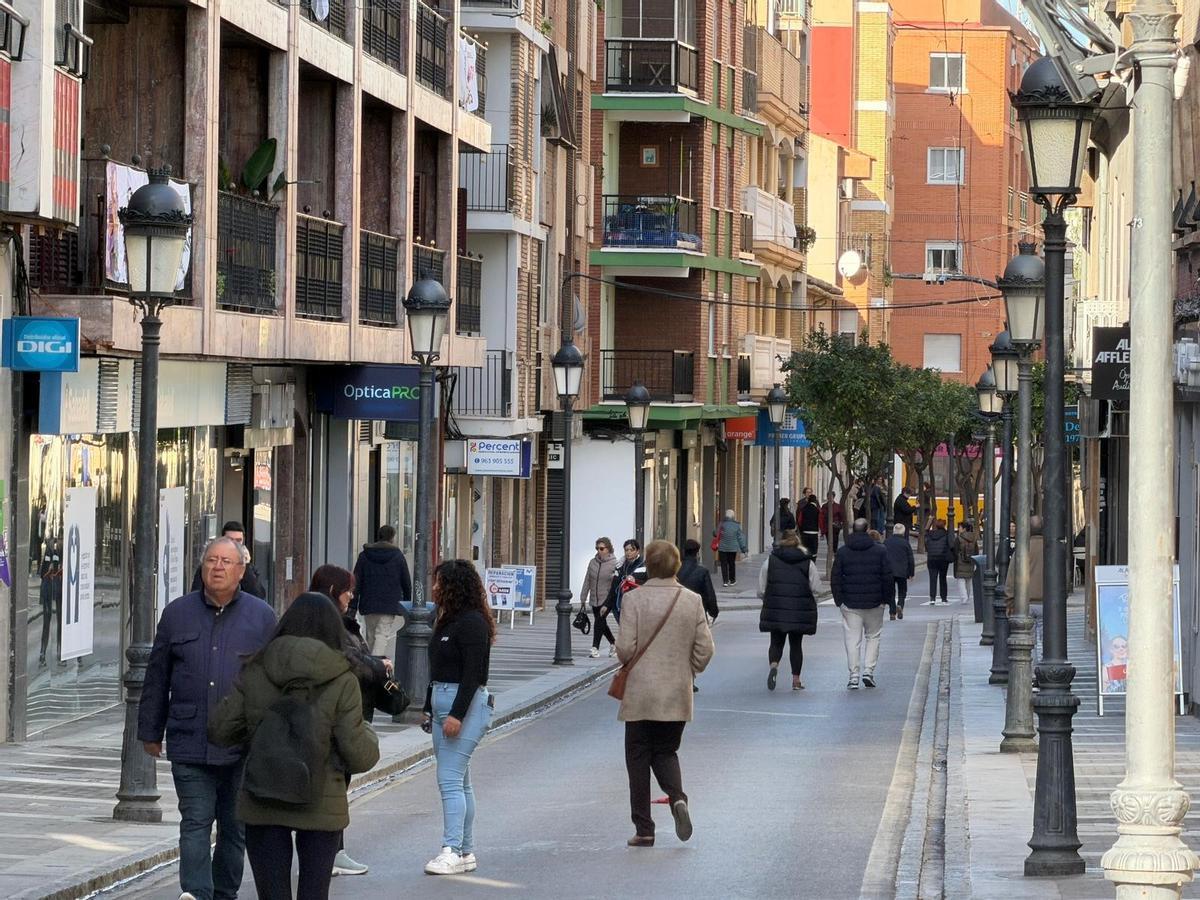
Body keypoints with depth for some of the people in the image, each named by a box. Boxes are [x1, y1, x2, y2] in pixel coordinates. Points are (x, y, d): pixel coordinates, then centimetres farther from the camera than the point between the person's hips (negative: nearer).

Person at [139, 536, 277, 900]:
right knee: (195, 823, -8)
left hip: (243, 747, 0)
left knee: (234, 827, 10)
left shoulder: (262, 617, 4)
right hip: (189, 744, 0)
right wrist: (150, 732, 12)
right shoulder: (177, 614, 6)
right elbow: (156, 678, 12)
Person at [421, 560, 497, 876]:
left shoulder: (472, 623, -13)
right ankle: (466, 852, 15)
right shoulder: (447, 620, 16)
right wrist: (428, 709, 21)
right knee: (459, 781, 11)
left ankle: (452, 851, -15)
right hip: (442, 702, 10)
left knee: (450, 779, -14)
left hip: (466, 704, -10)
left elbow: (473, 673, -19)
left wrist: (457, 714, -22)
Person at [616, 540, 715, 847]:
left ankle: (644, 830, 6)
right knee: (666, 752, 18)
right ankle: (677, 797, -11)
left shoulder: (635, 599, -11)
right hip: (677, 695, 3)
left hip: (641, 694, -3)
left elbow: (625, 647, -13)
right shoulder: (692, 601, -2)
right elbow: (705, 648, -1)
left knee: (638, 758, 7)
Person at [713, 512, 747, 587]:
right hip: (733, 548, 1)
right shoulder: (736, 525, -4)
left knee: (724, 564, 2)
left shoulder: (722, 524, -7)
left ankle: (725, 581, -6)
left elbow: (716, 534, -1)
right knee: (732, 563, 15)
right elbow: (740, 537, 0)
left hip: (722, 548, -1)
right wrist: (743, 547, 7)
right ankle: (732, 580, 23)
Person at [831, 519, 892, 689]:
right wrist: (886, 599, 9)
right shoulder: (880, 551, -1)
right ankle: (869, 670, 4)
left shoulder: (842, 552, 0)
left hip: (850, 603, 0)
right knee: (873, 636, 14)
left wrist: (839, 600, 7)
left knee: (852, 639, 2)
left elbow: (836, 578, 0)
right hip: (874, 604, 0)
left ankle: (854, 675, -2)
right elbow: (888, 577, 0)